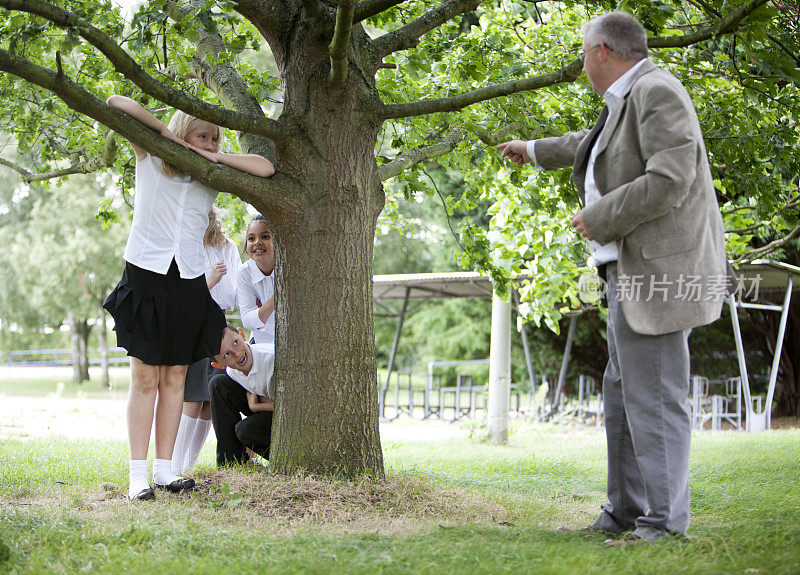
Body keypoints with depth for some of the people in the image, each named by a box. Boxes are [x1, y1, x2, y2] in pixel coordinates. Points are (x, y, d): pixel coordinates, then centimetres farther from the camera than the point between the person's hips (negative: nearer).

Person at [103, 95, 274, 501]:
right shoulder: (150, 158, 3)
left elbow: (265, 169, 4)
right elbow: (115, 103, -5)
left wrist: (216, 157, -4)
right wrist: (164, 130, -8)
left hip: (188, 283, 3)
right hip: (145, 274, -3)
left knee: (174, 378, 4)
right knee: (145, 379, -5)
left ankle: (164, 469, 8)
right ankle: (138, 475, -5)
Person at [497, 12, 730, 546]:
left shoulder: (656, 91, -14)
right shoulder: (627, 101, 18)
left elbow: (669, 179, -24)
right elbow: (596, 144, 40)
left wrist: (598, 218, -14)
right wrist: (536, 150, 55)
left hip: (661, 269, -11)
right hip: (634, 272, 11)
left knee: (655, 397, -9)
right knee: (624, 394, 14)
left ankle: (665, 522, -4)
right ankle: (624, 512, 21)